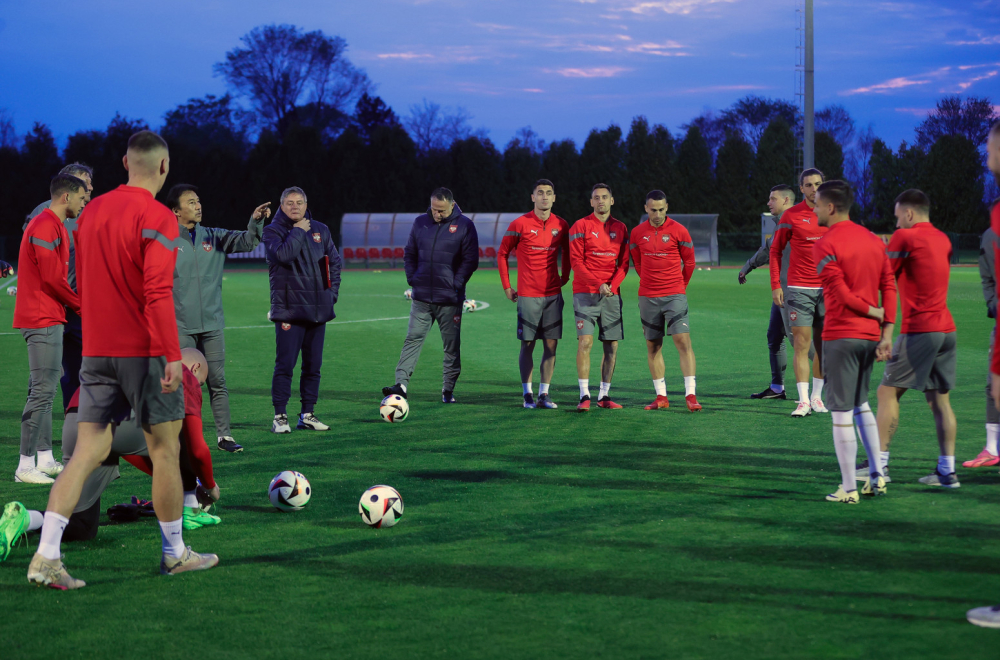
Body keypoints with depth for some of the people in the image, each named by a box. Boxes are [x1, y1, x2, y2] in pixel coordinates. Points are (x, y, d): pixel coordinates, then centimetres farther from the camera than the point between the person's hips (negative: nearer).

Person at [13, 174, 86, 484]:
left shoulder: (53, 226, 19)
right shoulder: (46, 226, -14)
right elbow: (53, 278, -19)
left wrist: (74, 304, 10)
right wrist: (80, 305, -6)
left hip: (45, 319, 11)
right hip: (44, 319, -11)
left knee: (42, 390, 13)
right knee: (43, 391, -11)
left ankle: (45, 459, 18)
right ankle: (25, 466, -9)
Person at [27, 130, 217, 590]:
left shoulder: (92, 211, 11)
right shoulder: (156, 217, -11)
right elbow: (158, 291, -20)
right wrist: (172, 354, -21)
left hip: (96, 351, 6)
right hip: (144, 351, -6)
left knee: (87, 451, 4)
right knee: (165, 450, 7)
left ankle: (46, 556, -6)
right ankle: (175, 554, 17)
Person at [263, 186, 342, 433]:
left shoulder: (320, 230, 13)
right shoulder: (273, 231, 0)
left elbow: (334, 262, 18)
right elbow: (283, 254, -20)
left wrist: (332, 292, 7)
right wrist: (298, 231, -9)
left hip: (318, 308, 5)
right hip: (289, 308, -5)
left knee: (313, 365, 8)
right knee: (285, 364, -7)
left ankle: (307, 415, 16)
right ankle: (280, 416, 0)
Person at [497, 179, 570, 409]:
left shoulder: (561, 225, 5)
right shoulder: (520, 224, -4)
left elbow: (567, 252, 22)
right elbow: (502, 254, 4)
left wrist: (564, 277, 13)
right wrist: (507, 286, 1)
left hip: (553, 294, 3)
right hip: (527, 295, -3)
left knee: (551, 345, 2)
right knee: (527, 345, 0)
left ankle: (544, 394, 8)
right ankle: (527, 393, 6)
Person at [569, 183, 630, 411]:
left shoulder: (620, 228, 12)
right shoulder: (581, 226, 0)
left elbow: (624, 263, 10)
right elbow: (576, 261, -6)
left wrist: (613, 284, -8)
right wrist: (598, 284, -15)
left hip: (612, 295, 4)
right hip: (585, 293, -4)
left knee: (612, 345, 3)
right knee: (585, 342, -12)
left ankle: (604, 395, 11)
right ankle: (584, 395, -9)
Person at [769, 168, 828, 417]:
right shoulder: (791, 215, -1)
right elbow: (776, 250, 4)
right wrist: (775, 285, -3)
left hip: (827, 288, 3)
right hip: (799, 289, -3)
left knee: (822, 344, 8)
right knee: (801, 343, -6)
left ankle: (817, 397, 18)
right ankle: (803, 400, -5)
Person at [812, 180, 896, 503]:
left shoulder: (826, 244, -12)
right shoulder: (873, 240, 9)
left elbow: (841, 295, -16)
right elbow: (889, 287, 5)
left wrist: (874, 312, -2)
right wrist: (886, 334, 3)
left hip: (841, 335, -7)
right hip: (870, 335, 7)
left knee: (842, 412, -1)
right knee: (861, 404, 21)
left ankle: (848, 489, 2)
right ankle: (876, 477, 20)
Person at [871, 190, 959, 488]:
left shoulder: (905, 236, -7)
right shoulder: (943, 239, 14)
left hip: (918, 329, -7)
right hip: (947, 329, 7)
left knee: (888, 392, -1)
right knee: (940, 400, 9)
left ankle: (880, 463, -5)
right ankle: (947, 471, 6)